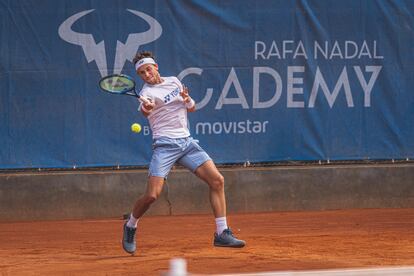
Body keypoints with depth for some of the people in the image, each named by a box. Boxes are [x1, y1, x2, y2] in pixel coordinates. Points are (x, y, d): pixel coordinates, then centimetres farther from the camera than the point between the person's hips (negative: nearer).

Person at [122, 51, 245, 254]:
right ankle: (130, 226, 14)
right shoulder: (148, 92, -6)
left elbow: (191, 108, 23)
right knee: (152, 194, -16)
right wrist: (145, 108, -54)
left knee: (217, 180, -8)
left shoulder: (174, 81, 14)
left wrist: (188, 100, -1)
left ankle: (222, 234, -3)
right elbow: (145, 108, -30)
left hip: (187, 142, 5)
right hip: (165, 144, -5)